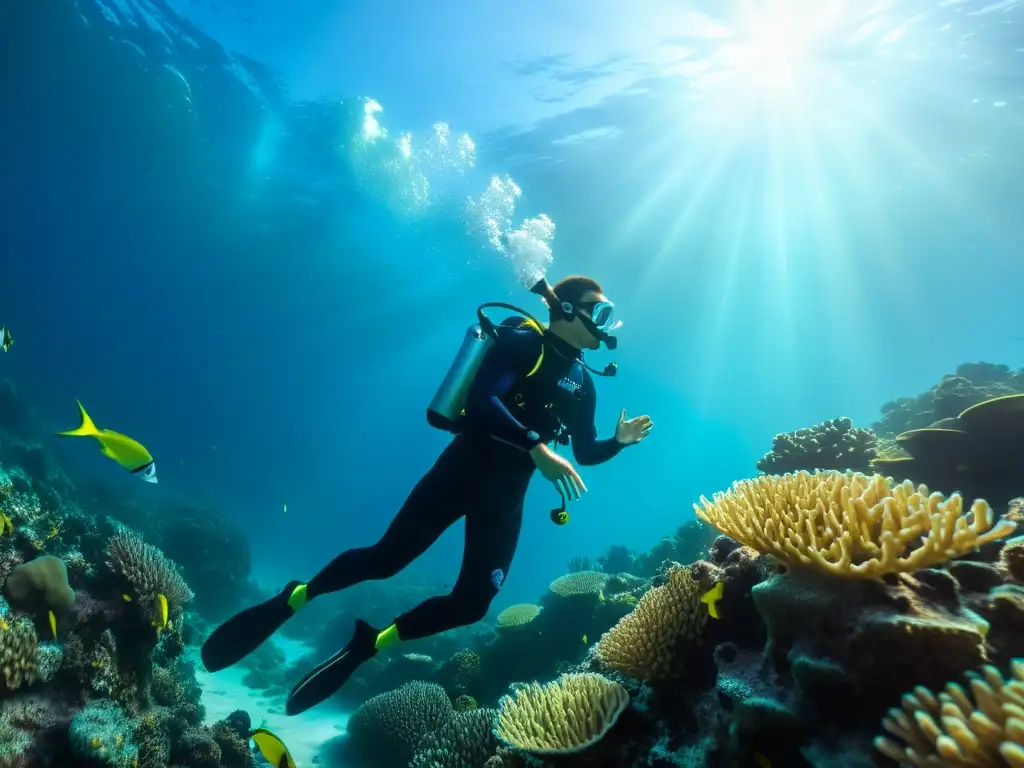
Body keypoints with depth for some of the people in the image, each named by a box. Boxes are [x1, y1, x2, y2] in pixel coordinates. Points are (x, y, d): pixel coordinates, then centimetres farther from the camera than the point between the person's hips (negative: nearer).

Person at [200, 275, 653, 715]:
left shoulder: (582, 383, 13)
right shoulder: (521, 342, -7)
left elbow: (585, 453, 19)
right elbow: (481, 401, -23)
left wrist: (620, 441, 0)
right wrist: (537, 447, -30)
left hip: (506, 494, 6)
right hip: (464, 467, -6)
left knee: (471, 603, 0)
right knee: (386, 557, -7)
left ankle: (370, 643, 16)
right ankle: (290, 600, 15)